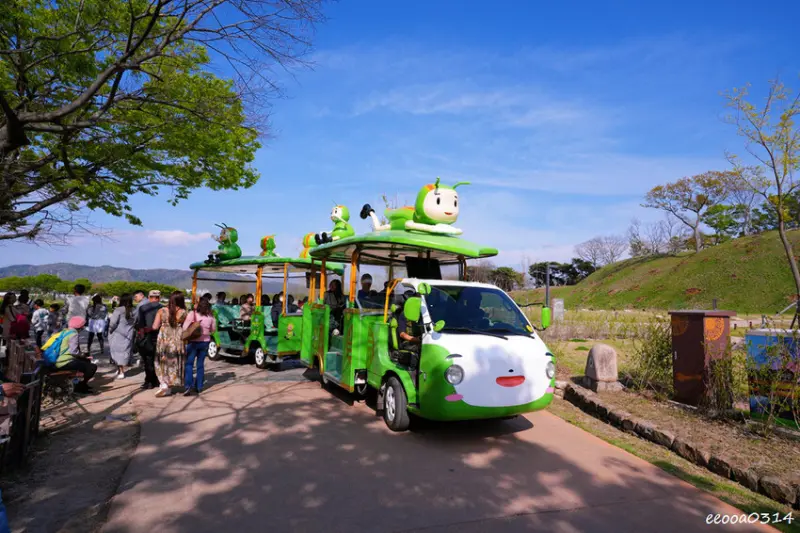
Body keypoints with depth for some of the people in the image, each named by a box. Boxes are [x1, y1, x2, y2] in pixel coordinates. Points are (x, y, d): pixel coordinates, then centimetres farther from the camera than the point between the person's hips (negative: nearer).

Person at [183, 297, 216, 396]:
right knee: (201, 364, 12)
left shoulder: (192, 314, -12)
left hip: (193, 342, -3)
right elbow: (213, 329, 8)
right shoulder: (210, 317, -3)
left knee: (189, 364, 2)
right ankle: (199, 387, 17)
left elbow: (185, 328, -12)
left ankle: (188, 386, -11)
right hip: (205, 342, 3)